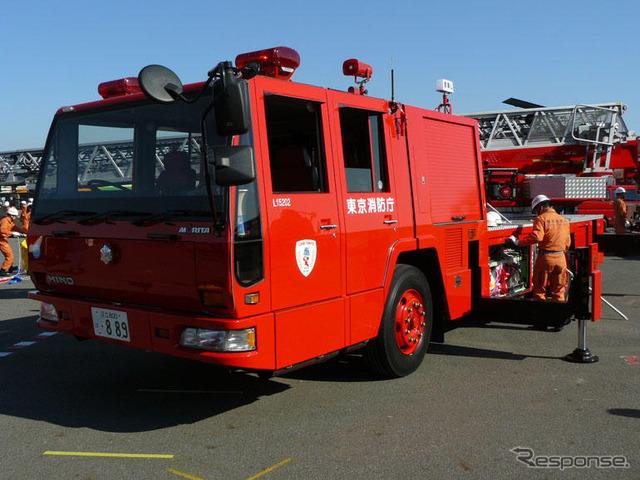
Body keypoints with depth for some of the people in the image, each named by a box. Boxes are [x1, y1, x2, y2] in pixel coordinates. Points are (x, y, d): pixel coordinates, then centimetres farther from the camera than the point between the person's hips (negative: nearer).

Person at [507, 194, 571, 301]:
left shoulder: (541, 219, -6)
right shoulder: (564, 220, 14)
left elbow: (536, 236, -22)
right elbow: (567, 243, 17)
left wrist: (518, 242, -18)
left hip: (545, 257, -6)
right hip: (561, 258, 6)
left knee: (539, 290, 4)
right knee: (558, 292, 13)